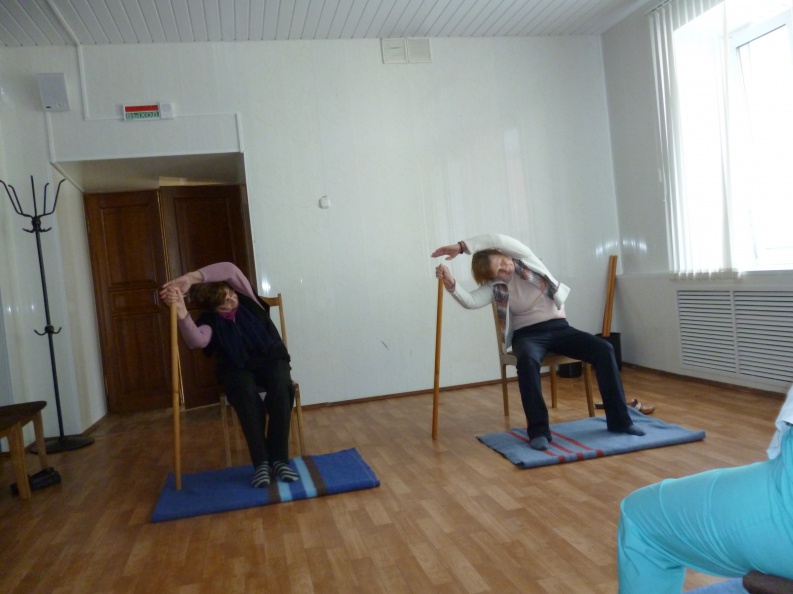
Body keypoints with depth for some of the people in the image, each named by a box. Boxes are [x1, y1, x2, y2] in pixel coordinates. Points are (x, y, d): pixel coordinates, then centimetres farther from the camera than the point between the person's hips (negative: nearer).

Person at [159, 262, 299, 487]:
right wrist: (182, 312, -45)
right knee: (247, 394, -37)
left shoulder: (246, 297, -1)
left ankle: (279, 459, -28)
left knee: (281, 388, -34)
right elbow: (197, 341, -29)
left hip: (271, 359, 1)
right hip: (237, 368, -1)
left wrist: (190, 278, -28)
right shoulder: (210, 321, -5)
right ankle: (261, 462, -30)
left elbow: (230, 269, -19)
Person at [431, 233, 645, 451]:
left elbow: (500, 241, -18)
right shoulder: (495, 288, -2)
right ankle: (539, 430, -33)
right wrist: (451, 284, -38)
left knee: (604, 350, -19)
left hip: (558, 327, 2)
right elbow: (470, 301, -20)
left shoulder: (524, 259, -1)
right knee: (527, 359, -38)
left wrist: (462, 246, -21)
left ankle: (619, 420, -9)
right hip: (527, 334, -2)